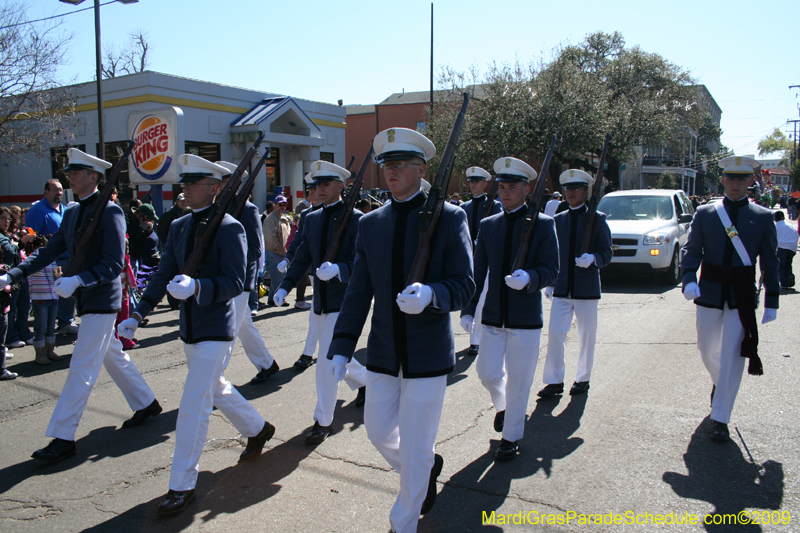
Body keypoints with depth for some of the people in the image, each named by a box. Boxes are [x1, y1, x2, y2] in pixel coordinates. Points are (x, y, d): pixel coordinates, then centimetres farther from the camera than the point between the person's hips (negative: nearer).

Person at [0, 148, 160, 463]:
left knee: (81, 369, -5)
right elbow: (50, 251, 8)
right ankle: (146, 404, 36)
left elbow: (114, 264, -20)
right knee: (113, 357, 20)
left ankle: (63, 438, 1)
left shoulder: (110, 212, -15)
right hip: (87, 300, 9)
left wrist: (77, 281, -30)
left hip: (102, 301, -9)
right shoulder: (72, 213, 11)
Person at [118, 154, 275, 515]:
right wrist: (138, 314, -5)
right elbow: (163, 275, 6)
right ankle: (258, 429, 47)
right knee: (217, 390, 23)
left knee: (193, 404, -7)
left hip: (216, 330, -8)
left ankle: (182, 485, 6)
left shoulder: (230, 228, -15)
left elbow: (234, 283, -19)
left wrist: (196, 286, -37)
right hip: (190, 329, 8)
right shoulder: (178, 227, 8)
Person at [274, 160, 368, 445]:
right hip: (320, 301, 7)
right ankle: (364, 382, 49)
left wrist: (338, 269, -33)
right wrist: (285, 286, -3)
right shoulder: (311, 219, 9)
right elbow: (303, 258, 9)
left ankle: (323, 420, 6)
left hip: (343, 300, -7)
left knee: (328, 360, -8)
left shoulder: (355, 218, -11)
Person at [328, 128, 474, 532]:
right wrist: (341, 347, -3)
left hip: (428, 354, -5)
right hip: (383, 353, 5)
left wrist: (430, 294, -31)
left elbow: (464, 286, -10)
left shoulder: (450, 218, -8)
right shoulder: (370, 224, 5)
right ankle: (427, 468, 48)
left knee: (415, 449, 6)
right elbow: (358, 293, 4)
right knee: (378, 431, 18)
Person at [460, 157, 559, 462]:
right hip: (493, 317, 3)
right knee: (487, 373, 6)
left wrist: (528, 278, -29)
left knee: (518, 381, 6)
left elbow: (551, 271, -8)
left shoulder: (543, 224, -4)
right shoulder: (488, 225, 7)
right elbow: (477, 273, 8)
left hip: (526, 319, -3)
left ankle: (511, 437, 25)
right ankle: (502, 406, 40)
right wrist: (468, 309, 1)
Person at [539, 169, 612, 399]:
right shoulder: (558, 220, 10)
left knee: (586, 337, 8)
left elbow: (606, 253, -2)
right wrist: (549, 283, 10)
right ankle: (554, 381, 7)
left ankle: (583, 379, 24)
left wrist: (592, 258, -24)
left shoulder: (597, 219, 0)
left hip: (587, 288, -2)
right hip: (561, 289, 2)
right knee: (554, 334, -3)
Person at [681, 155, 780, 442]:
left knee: (732, 357, -3)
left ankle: (720, 419, 6)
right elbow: (691, 250, -1)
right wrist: (688, 280, -20)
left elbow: (770, 262, 4)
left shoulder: (763, 217, 1)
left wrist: (771, 302, 2)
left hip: (742, 298, -1)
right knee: (707, 350, 15)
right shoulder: (704, 213, 2)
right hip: (709, 293, 2)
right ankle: (721, 383, 47)